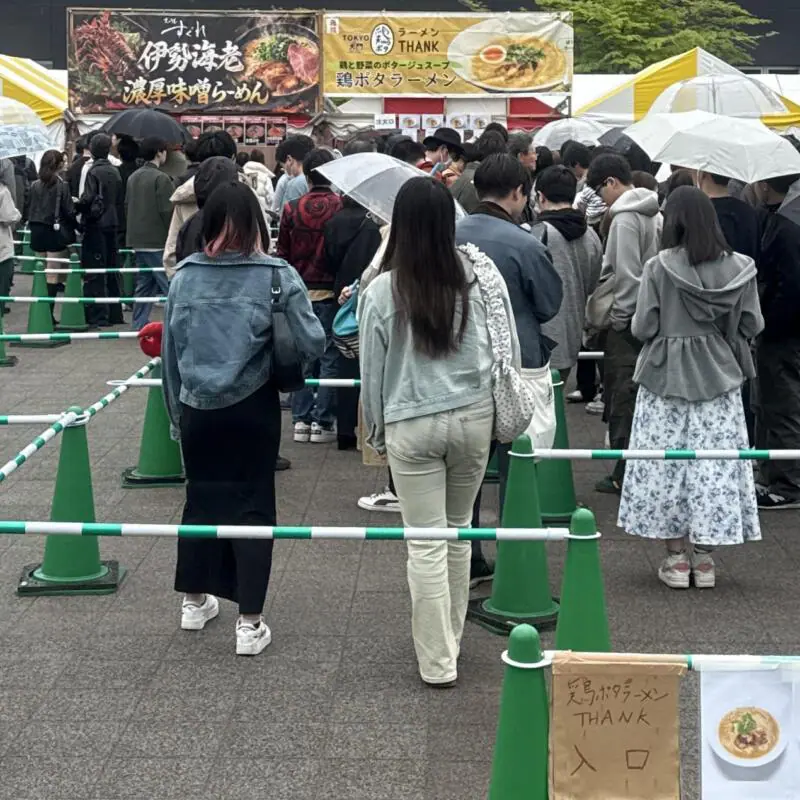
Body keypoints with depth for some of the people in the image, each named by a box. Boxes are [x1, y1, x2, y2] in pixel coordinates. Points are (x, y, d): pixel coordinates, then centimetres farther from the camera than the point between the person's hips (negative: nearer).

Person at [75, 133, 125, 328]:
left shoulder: (93, 172, -13)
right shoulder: (115, 172, 8)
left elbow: (88, 199, -19)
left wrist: (76, 206, -2)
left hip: (96, 226, -7)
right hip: (112, 224, 7)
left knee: (94, 272, -4)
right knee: (111, 270, 14)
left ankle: (98, 316, -6)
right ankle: (114, 313, 19)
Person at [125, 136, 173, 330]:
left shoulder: (133, 177, 13)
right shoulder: (161, 178, -13)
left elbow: (126, 207, 18)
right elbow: (167, 211, -16)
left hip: (137, 241, 8)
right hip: (158, 241, -8)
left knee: (144, 284, 14)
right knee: (169, 285, -7)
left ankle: (140, 324, 14)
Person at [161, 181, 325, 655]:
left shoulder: (185, 275, -1)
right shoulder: (277, 275, -9)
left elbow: (170, 351, 4)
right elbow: (313, 344, -12)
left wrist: (177, 411, 15)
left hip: (198, 409, 3)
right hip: (253, 408, -3)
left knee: (201, 499, 18)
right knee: (252, 506, 7)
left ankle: (195, 602, 34)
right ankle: (250, 624, 10)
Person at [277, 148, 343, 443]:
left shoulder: (291, 209, -1)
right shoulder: (341, 207, -9)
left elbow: (283, 253, 6)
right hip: (330, 291, -3)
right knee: (330, 356, 3)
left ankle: (301, 419, 11)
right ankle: (323, 422, 3)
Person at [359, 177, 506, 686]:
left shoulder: (382, 292, -10)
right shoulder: (480, 278, -7)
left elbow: (373, 371, -1)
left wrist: (378, 432, 14)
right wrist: (503, 416, 17)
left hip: (411, 425, -2)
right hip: (474, 417, 3)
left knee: (426, 544, 4)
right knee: (459, 531, 18)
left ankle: (437, 662, 10)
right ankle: (451, 640, 32)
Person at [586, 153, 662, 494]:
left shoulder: (625, 217, -15)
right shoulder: (654, 214, 12)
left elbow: (626, 274, -19)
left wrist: (619, 317, -11)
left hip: (628, 321, -9)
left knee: (623, 396, -2)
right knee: (642, 394, 14)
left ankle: (625, 474, 2)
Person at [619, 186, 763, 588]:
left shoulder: (659, 267, -12)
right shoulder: (739, 267, -4)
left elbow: (643, 328, -10)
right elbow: (753, 325, 0)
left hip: (667, 375, -2)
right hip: (718, 375, 2)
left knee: (666, 464, 8)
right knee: (714, 463, 8)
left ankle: (676, 557, 11)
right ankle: (703, 558, 12)